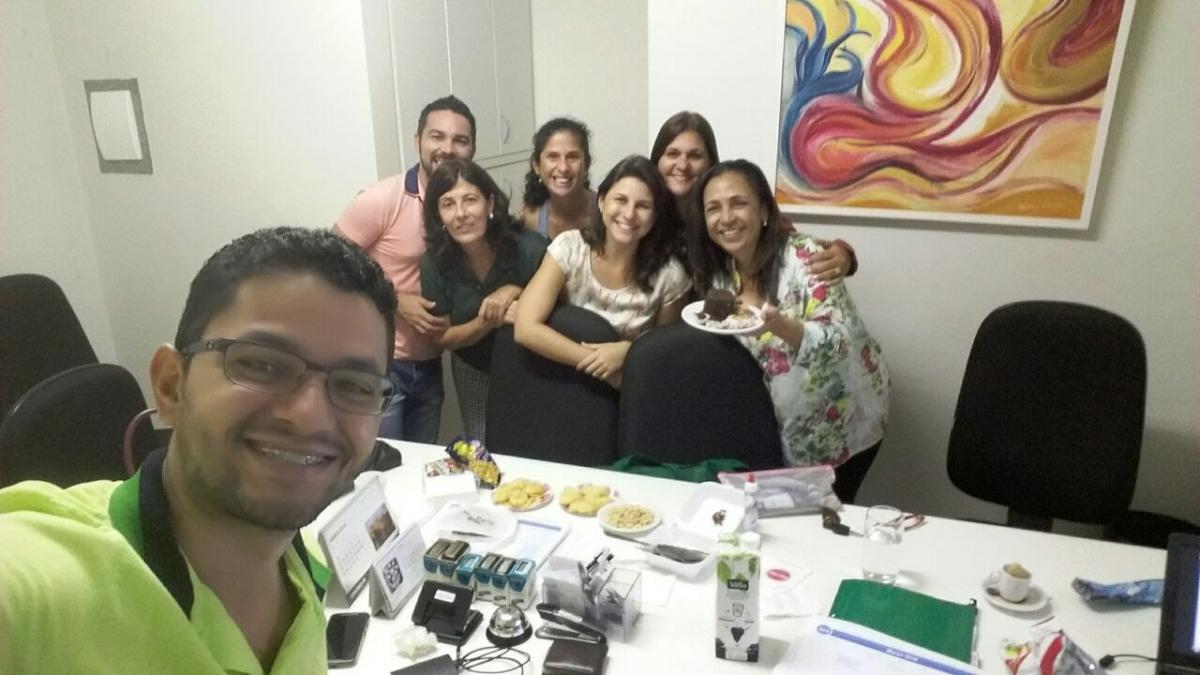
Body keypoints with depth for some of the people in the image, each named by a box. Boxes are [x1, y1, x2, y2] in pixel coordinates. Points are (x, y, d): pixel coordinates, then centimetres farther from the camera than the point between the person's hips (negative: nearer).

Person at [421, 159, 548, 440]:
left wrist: (514, 291, -29)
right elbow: (443, 337, -9)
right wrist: (487, 322, -29)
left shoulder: (531, 249, -27)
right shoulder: (434, 262, -19)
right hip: (474, 373, 2)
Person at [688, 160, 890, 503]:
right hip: (782, 426, 5)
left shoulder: (804, 256, -22)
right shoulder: (718, 271, -5)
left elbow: (841, 343, -29)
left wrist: (781, 326, -45)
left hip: (839, 424, -4)